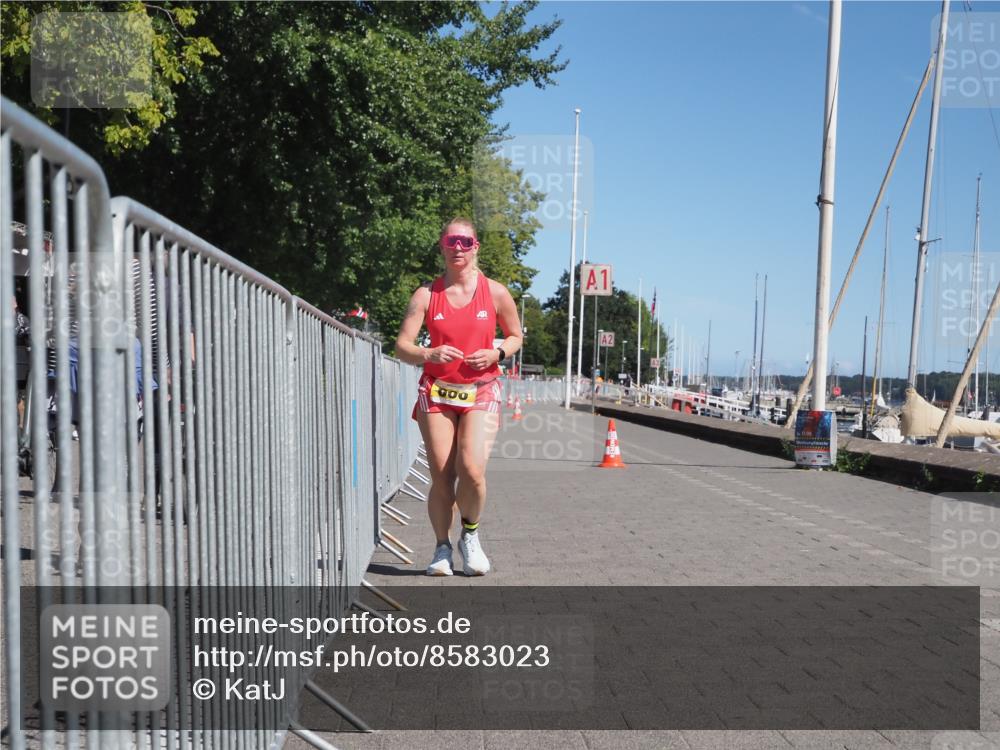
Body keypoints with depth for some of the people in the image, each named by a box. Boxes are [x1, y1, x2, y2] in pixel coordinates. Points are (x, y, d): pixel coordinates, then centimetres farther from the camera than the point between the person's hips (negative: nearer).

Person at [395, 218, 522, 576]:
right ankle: (442, 547, 20)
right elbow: (402, 346, -2)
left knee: (472, 469, -17)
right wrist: (428, 354, -22)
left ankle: (470, 534, 12)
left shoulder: (495, 292, 2)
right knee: (441, 476, -1)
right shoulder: (426, 294, 1)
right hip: (436, 391, 1)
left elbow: (516, 335, 14)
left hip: (481, 391, -1)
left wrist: (496, 353, -7)